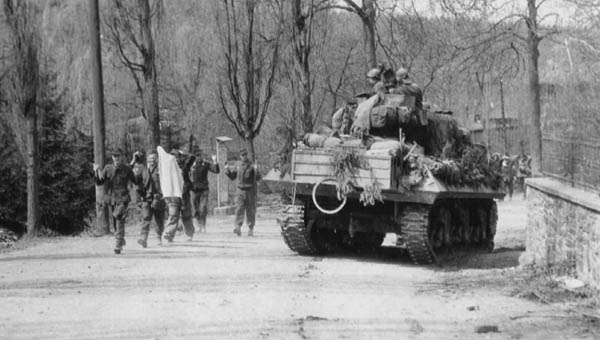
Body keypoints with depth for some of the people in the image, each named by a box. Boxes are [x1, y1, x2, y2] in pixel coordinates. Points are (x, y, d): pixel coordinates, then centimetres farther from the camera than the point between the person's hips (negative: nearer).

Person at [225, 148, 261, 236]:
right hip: (240, 190, 2)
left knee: (250, 211, 6)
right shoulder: (237, 165, 8)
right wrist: (227, 170, 2)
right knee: (239, 209, -12)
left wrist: (256, 171, -26)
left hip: (250, 190, -1)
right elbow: (232, 177, 17)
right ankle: (238, 227, -21)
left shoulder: (251, 165, -2)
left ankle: (250, 229, 14)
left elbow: (258, 178, -9)